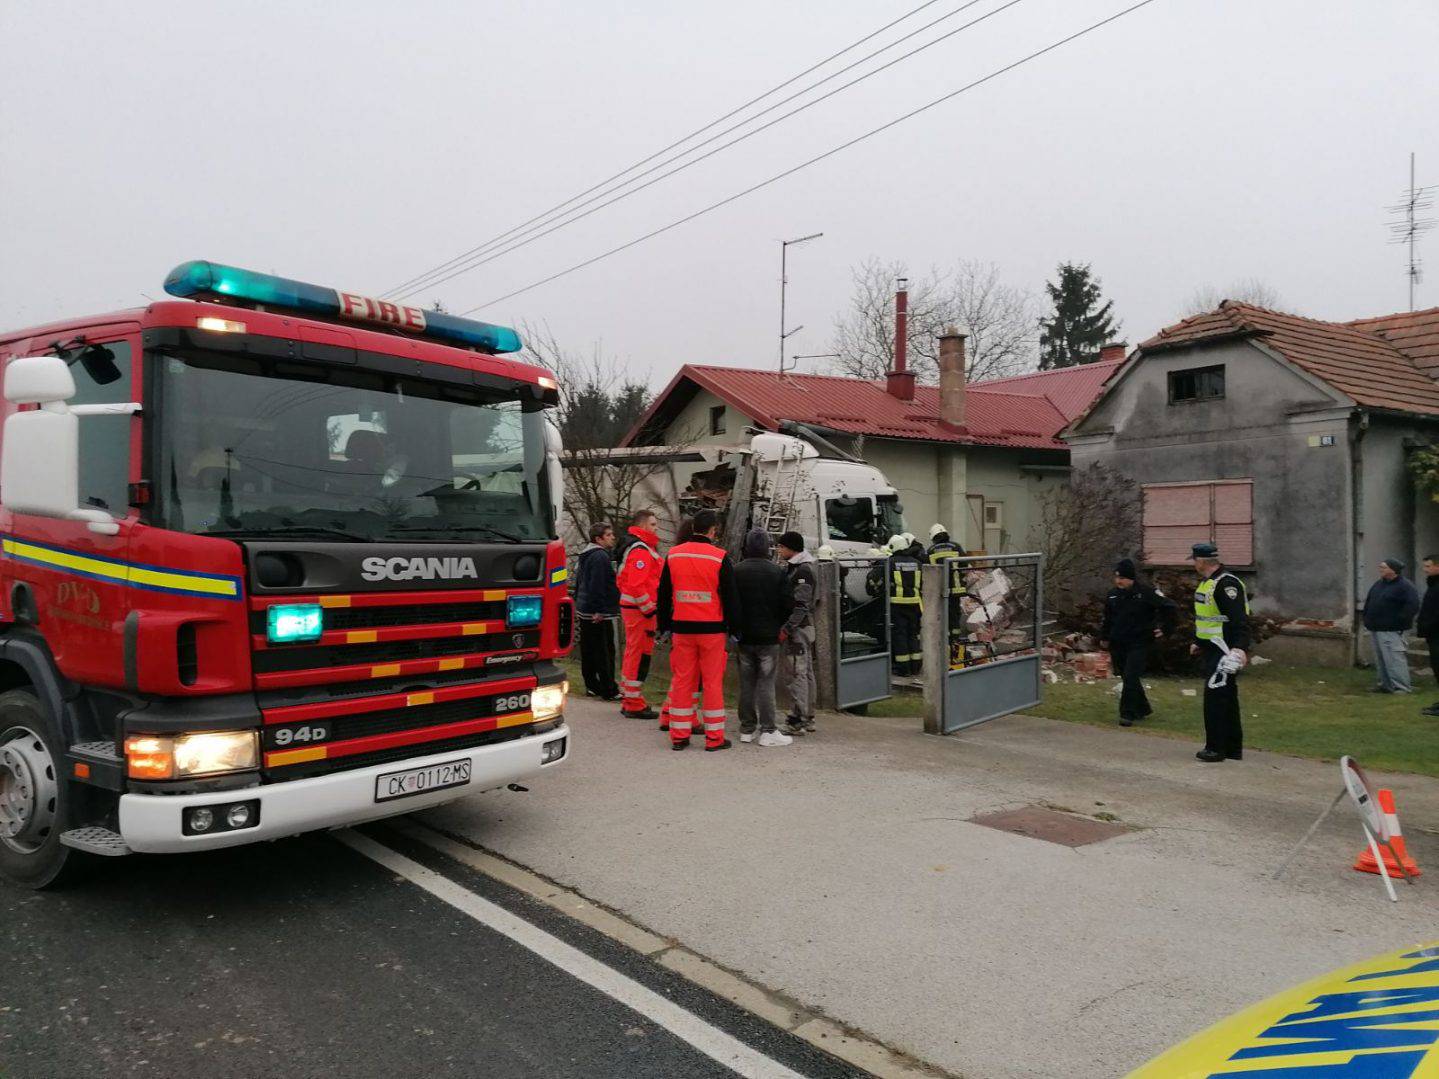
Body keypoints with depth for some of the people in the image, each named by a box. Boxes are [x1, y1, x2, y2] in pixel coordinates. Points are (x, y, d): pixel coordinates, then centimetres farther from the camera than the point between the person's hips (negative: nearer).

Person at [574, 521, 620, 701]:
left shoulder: (585, 556, 18)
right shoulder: (600, 556, -15)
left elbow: (578, 583, 25)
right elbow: (597, 586, -22)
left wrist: (578, 605, 28)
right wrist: (598, 610, -22)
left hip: (584, 611, 10)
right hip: (599, 615, -10)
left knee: (588, 651, 13)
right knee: (604, 652, -7)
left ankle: (592, 686, 21)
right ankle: (609, 691, -5)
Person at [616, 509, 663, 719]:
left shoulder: (642, 548, 19)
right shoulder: (641, 551, -16)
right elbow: (636, 585, -24)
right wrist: (649, 609, -20)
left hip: (632, 607, 11)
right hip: (640, 610, -11)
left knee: (633, 653, 17)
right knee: (640, 654, -6)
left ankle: (628, 700, 26)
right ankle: (634, 705, -2)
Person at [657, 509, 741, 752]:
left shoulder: (673, 555, 5)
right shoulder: (720, 558, -7)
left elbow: (663, 595, 11)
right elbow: (731, 597, -5)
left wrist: (664, 627, 18)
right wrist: (734, 629, 3)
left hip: (681, 629, 3)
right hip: (712, 630, -3)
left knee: (681, 680, 10)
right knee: (712, 682, 4)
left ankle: (679, 736, 14)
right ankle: (714, 738, 9)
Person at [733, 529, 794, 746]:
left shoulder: (736, 571, -3)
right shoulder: (778, 572, -7)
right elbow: (787, 605, -6)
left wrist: (736, 628, 12)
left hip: (744, 636, 2)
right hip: (768, 637, -2)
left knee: (746, 683, 10)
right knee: (766, 683, 1)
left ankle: (746, 729, 15)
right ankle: (768, 731, 0)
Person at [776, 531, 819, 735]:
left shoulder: (802, 571, -15)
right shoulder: (794, 568, 16)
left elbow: (802, 606, -21)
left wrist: (787, 628, -22)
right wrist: (788, 627, 16)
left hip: (799, 628, -10)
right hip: (806, 627, 10)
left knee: (798, 673, -8)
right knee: (806, 673, 13)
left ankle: (798, 721, -6)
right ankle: (808, 719, 20)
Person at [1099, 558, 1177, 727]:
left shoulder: (1146, 591, -10)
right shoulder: (1113, 594, 8)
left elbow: (1169, 607, -8)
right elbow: (1108, 618, 20)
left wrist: (1164, 628, -9)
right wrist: (1104, 637, 18)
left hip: (1138, 644, -6)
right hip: (1118, 644, 6)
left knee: (1131, 678, -11)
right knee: (1127, 678, 10)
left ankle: (1128, 714, -5)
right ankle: (1143, 710, 27)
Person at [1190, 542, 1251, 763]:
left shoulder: (1226, 584, -18)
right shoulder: (1206, 583, 15)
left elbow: (1240, 620, -26)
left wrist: (1241, 647, -35)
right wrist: (1198, 642, 30)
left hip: (1225, 651, -10)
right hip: (1212, 650, 10)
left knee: (1215, 697, -8)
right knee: (1226, 698, 14)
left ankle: (1216, 748, -2)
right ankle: (1233, 748, 21)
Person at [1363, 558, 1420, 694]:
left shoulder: (1404, 586, -11)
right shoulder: (1379, 583, 15)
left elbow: (1413, 605, -19)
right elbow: (1369, 600, 26)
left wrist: (1399, 621, -20)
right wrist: (1367, 618, 17)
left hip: (1391, 631, -9)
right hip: (1376, 628, 9)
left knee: (1394, 658, -10)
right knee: (1381, 659, 14)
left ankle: (1402, 687, -5)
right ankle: (1386, 684, 23)